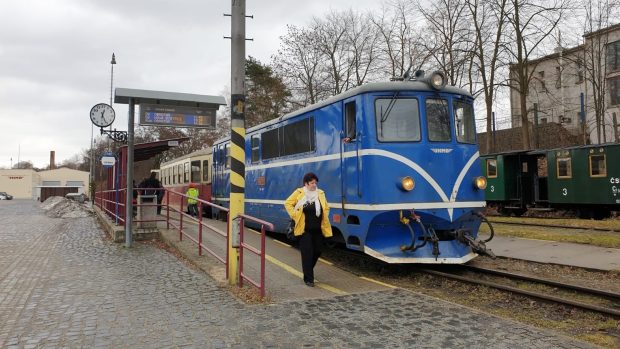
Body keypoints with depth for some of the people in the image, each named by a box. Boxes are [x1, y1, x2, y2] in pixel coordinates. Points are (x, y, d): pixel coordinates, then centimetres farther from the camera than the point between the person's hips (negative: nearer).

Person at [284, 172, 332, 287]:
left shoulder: (320, 193, 6)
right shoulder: (299, 193, -4)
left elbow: (326, 208, 17)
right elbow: (288, 203, 4)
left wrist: (324, 220, 6)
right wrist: (295, 216, -3)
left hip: (318, 229, 4)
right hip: (305, 230, -4)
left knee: (317, 251, 11)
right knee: (307, 253, -2)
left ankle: (308, 270, 37)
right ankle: (308, 279, 8)